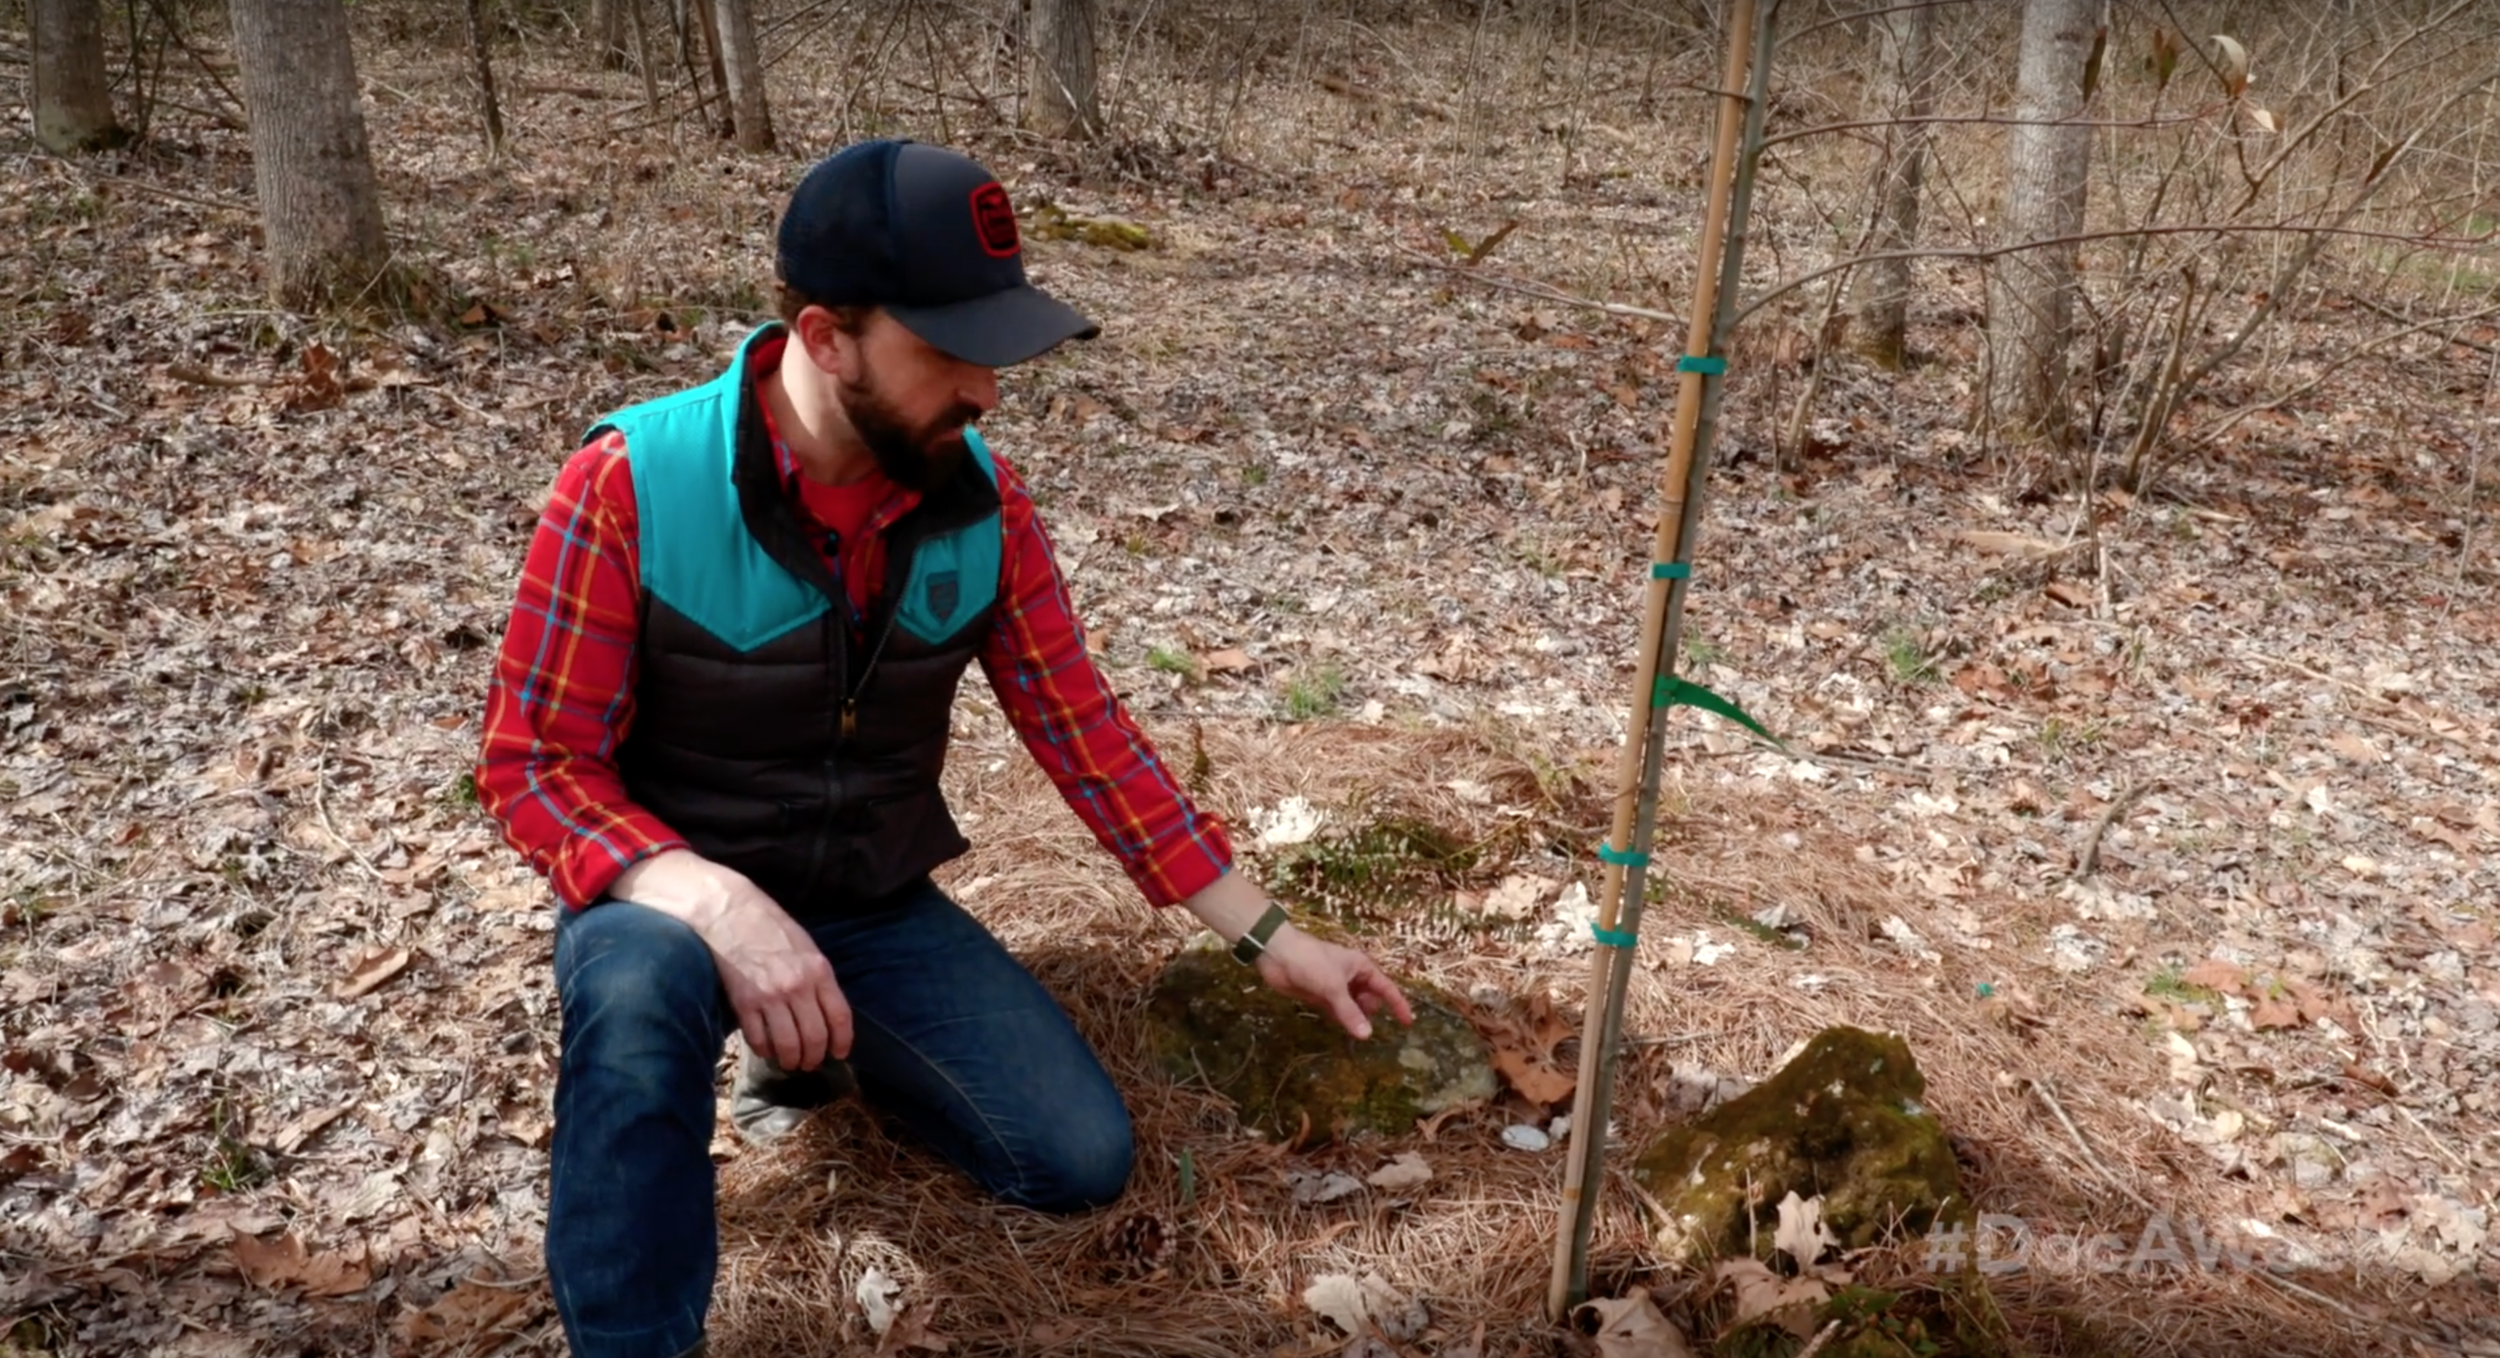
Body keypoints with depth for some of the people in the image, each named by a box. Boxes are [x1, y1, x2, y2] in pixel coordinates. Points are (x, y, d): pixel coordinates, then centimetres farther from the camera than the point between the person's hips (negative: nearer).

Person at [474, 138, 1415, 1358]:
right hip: (673, 896, -4)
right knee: (643, 985, -39)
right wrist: (715, 903, -37)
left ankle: (834, 1045, 22)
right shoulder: (631, 483, -22)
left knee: (1079, 1161, -5)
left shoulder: (982, 500, -10)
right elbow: (533, 764, -18)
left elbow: (1086, 732, -3)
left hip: (879, 908, 4)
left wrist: (1269, 938, -3)